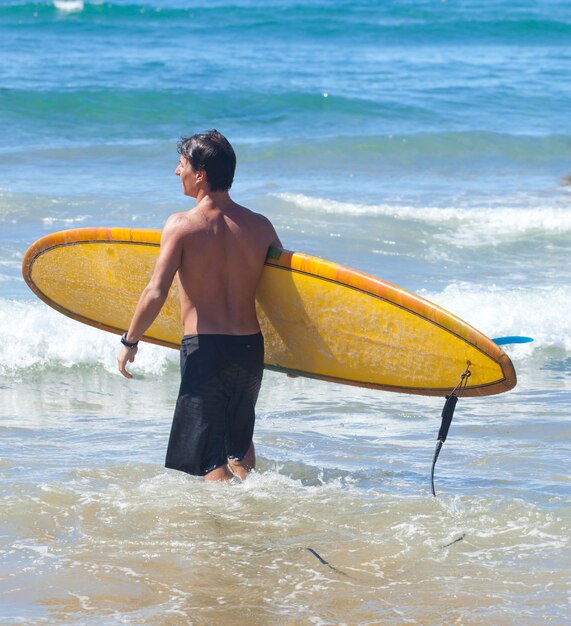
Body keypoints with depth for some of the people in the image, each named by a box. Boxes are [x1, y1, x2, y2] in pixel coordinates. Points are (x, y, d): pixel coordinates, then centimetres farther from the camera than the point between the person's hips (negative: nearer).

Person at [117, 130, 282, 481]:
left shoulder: (182, 226, -10)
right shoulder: (260, 226, 3)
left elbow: (156, 294, -15)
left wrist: (130, 342, -1)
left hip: (204, 349, -5)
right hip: (251, 347, 5)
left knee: (211, 459, -1)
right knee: (240, 441, 27)